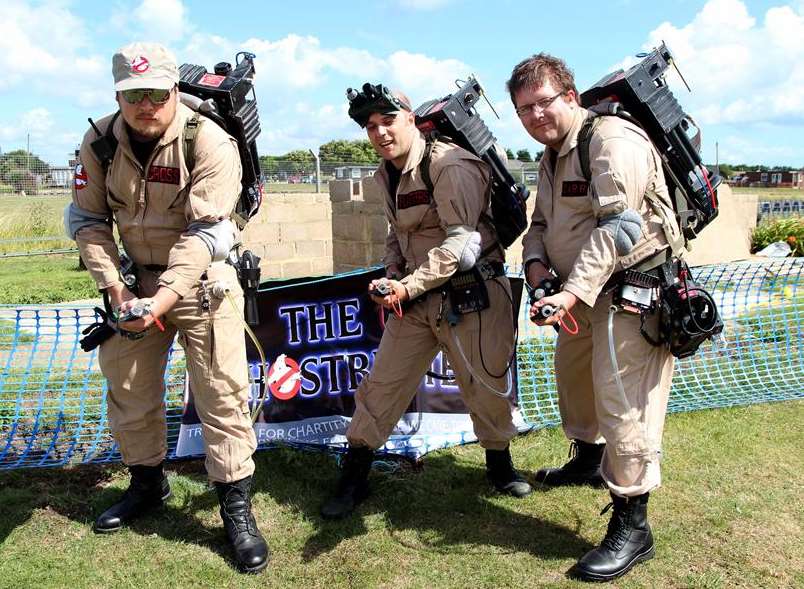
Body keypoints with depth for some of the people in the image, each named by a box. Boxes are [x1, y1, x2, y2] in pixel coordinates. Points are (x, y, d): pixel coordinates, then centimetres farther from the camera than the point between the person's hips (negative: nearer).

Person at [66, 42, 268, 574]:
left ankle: (236, 504, 6)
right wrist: (114, 285, -11)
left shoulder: (211, 144, -21)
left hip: (201, 276, -4)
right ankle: (148, 482, 36)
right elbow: (88, 219, 0)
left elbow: (203, 232, -25)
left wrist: (166, 296, -34)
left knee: (221, 390, -8)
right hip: (135, 276, 5)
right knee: (128, 386, 13)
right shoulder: (100, 142, -6)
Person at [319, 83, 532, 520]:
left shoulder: (451, 166, -17)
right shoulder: (386, 175, 9)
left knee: (485, 386, 7)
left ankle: (500, 463, 34)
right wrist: (391, 278, 4)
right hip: (415, 295, 7)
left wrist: (408, 286, -24)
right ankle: (354, 478, 18)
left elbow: (460, 240, -24)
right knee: (382, 383, 6)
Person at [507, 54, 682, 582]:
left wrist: (574, 291, -35)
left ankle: (632, 527, -1)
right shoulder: (552, 156, 13)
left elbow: (619, 228, -28)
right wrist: (535, 260, -5)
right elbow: (541, 222, 17)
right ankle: (588, 460, 49)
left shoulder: (612, 141, -19)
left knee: (621, 399, -12)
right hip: (585, 292, 10)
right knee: (572, 371, 23)